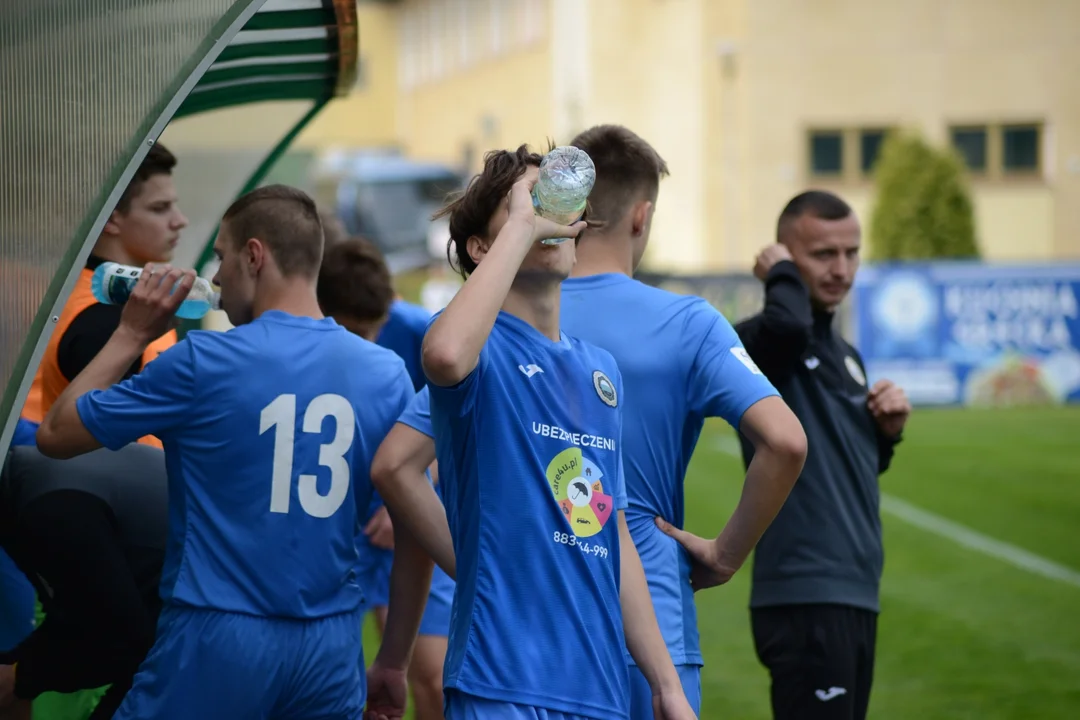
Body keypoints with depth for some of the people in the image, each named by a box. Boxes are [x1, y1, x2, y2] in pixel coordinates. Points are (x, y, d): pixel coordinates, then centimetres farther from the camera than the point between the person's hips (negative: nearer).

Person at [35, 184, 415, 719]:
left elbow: (55, 435, 1)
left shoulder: (202, 362, -9)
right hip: (330, 650, 4)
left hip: (218, 639, -4)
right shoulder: (388, 373, 1)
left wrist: (132, 334, 10)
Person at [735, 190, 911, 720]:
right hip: (805, 597, -9)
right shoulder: (761, 342, -10)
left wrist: (887, 430, 7)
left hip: (855, 593, 9)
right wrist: (782, 275, -15)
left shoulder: (846, 356, 17)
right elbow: (789, 324, -36)